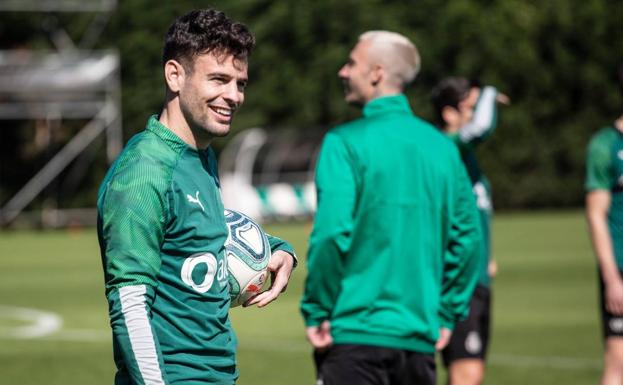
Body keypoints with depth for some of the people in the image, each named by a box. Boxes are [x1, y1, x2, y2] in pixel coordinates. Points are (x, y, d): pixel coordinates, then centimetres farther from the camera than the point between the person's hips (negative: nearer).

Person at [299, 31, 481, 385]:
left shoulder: (345, 143, -7)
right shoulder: (442, 147, 9)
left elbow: (331, 234, -16)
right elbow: (467, 234, 10)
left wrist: (316, 312, -7)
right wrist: (447, 315, 16)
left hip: (356, 333, -5)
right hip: (420, 337, 5)